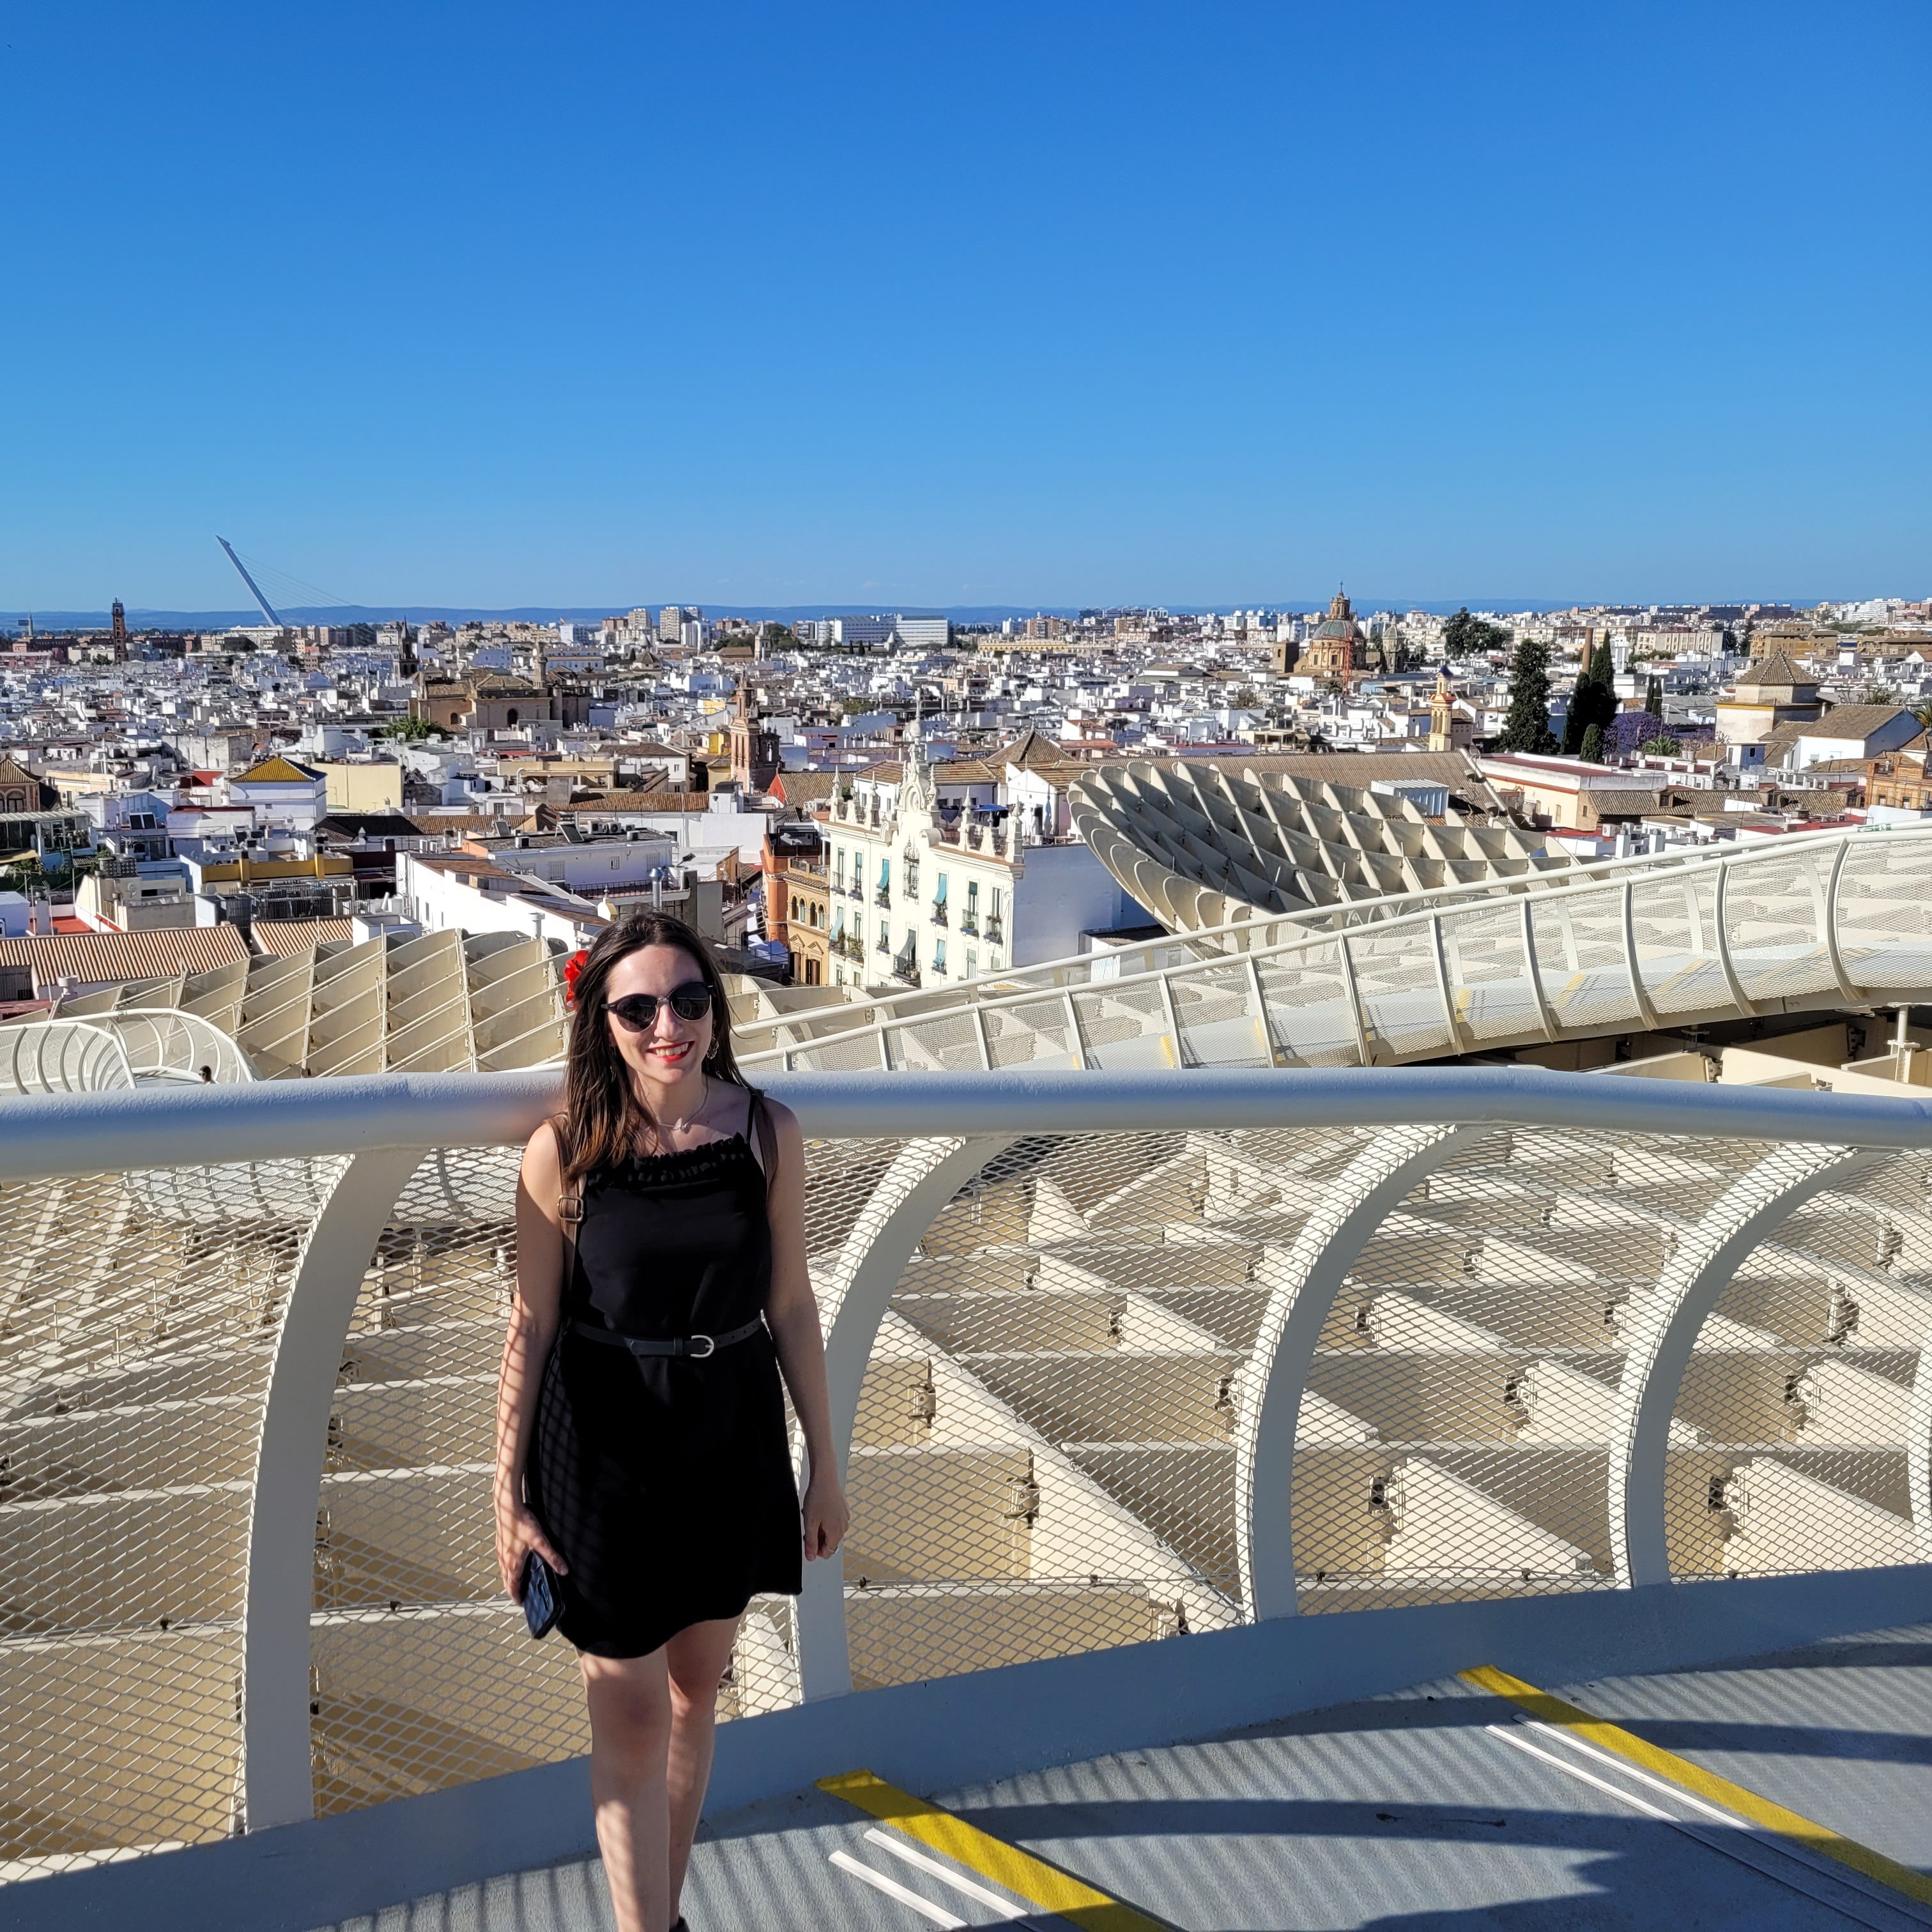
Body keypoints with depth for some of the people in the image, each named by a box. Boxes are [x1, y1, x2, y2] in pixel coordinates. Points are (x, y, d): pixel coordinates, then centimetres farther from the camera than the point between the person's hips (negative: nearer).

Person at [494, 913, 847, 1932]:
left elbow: (790, 1305, -1)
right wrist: (510, 1493, -4)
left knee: (695, 1692, 19)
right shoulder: (564, 1150, -14)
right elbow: (531, 1324, -7)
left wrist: (824, 1464, 4)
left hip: (731, 1444, 3)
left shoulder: (767, 1132, -9)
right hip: (605, 1449, -3)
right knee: (630, 1722, 4)